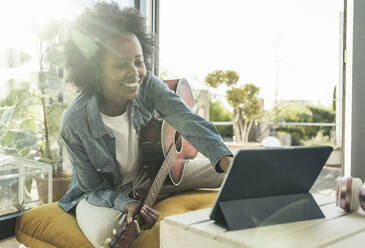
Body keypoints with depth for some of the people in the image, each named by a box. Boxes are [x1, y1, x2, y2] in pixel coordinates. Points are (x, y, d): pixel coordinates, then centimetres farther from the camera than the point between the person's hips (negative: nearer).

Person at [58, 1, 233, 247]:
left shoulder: (147, 85, -20)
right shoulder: (75, 125, -28)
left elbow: (189, 121, -34)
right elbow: (94, 188, -17)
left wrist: (228, 163, -49)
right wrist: (128, 205, -37)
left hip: (153, 174, 4)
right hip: (103, 194, -3)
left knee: (226, 173, -8)